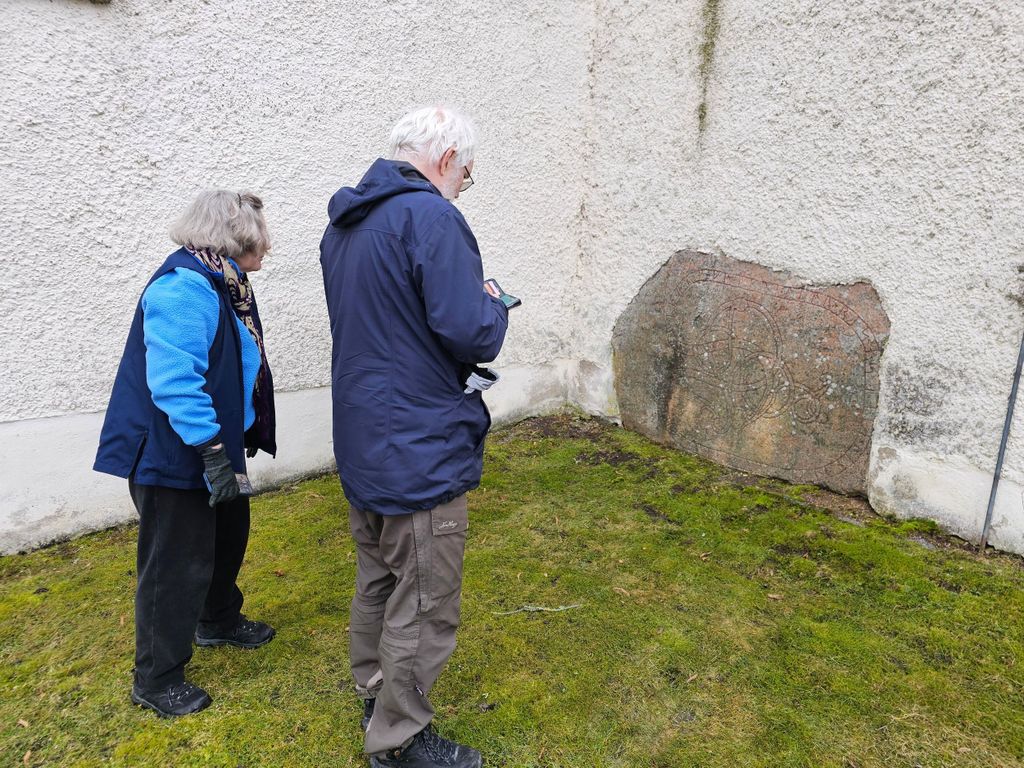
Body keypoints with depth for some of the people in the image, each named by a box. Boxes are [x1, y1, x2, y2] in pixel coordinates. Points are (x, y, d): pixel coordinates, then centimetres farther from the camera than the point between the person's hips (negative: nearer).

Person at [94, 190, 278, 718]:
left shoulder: (224, 284, 10)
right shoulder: (184, 287, -24)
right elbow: (174, 381, -31)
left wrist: (237, 440, 25)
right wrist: (213, 452, -30)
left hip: (216, 445, 10)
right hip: (174, 455, -10)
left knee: (227, 537, 24)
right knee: (177, 566, 2)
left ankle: (218, 621, 47)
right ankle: (156, 680, 20)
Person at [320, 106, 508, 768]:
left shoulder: (344, 224, 11)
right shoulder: (431, 217, -19)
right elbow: (473, 335, -24)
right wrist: (493, 305, -2)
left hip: (363, 441, 10)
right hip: (422, 449, -10)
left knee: (379, 580, 25)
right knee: (425, 606, 7)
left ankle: (374, 693, 44)